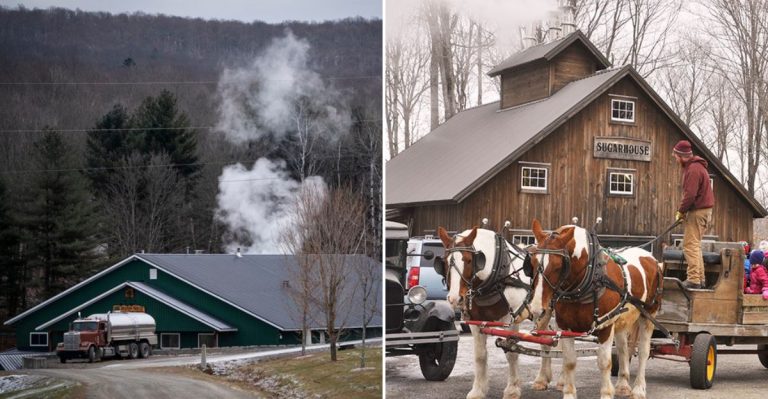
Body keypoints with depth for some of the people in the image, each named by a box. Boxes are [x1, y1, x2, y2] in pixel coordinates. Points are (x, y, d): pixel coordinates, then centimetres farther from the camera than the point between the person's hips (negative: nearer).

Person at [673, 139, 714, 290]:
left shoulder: (693, 169, -17)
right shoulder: (694, 166, 16)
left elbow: (690, 195, -22)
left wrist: (681, 211, -9)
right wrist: (683, 210, 11)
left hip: (698, 212, -10)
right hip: (702, 210, 10)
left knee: (690, 245, -9)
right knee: (694, 245, 15)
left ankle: (694, 279, -11)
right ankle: (700, 278, 18)